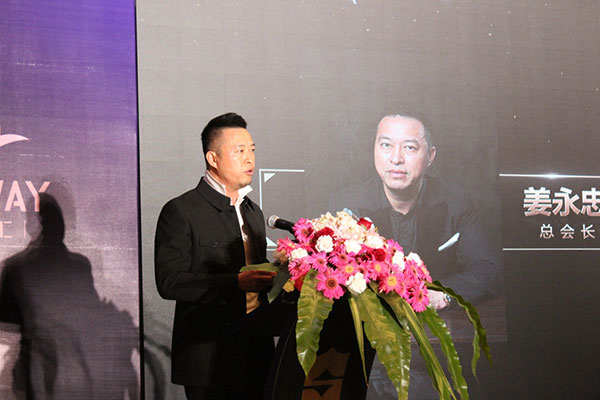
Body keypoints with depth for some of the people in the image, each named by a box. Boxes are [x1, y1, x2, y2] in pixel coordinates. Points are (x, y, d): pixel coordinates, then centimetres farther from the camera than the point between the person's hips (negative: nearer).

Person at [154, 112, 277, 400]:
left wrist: (273, 277, 1)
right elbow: (169, 282, -16)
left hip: (256, 353, 7)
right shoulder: (180, 211, -7)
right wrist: (235, 282, -24)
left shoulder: (253, 212, 18)